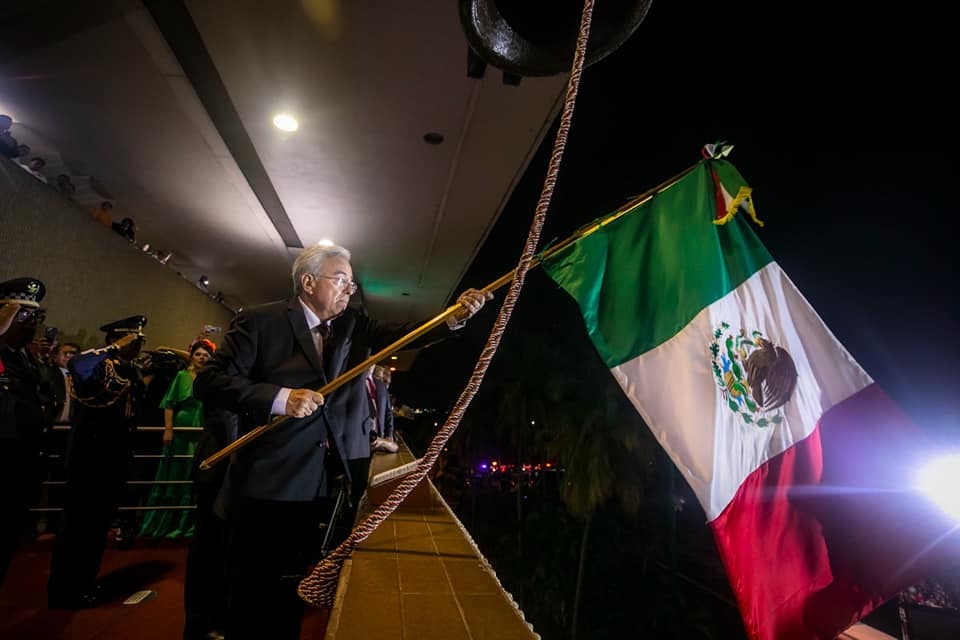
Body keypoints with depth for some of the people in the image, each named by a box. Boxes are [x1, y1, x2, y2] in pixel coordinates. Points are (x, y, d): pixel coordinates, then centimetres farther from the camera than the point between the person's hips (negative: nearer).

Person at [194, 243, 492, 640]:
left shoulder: (348, 324, 6)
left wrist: (454, 317, -22)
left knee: (290, 592, 22)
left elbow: (397, 336, -7)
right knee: (253, 595, 9)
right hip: (265, 484, -5)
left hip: (314, 483, 5)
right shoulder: (261, 320, -9)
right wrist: (280, 397, -26)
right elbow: (208, 381, -13)